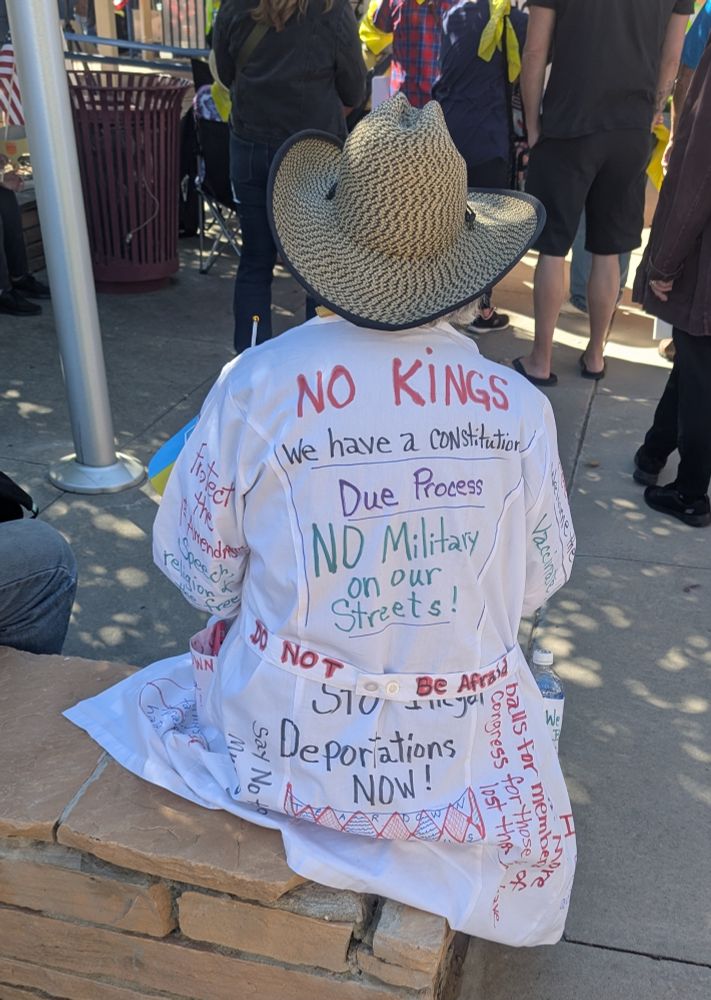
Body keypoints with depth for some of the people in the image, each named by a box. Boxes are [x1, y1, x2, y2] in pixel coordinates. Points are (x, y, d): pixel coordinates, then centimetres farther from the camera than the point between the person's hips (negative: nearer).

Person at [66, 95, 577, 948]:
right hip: (461, 750, 2)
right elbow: (541, 579, -1)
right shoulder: (518, 405, -17)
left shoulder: (255, 384, -21)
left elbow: (198, 567, -7)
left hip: (286, 736, -1)